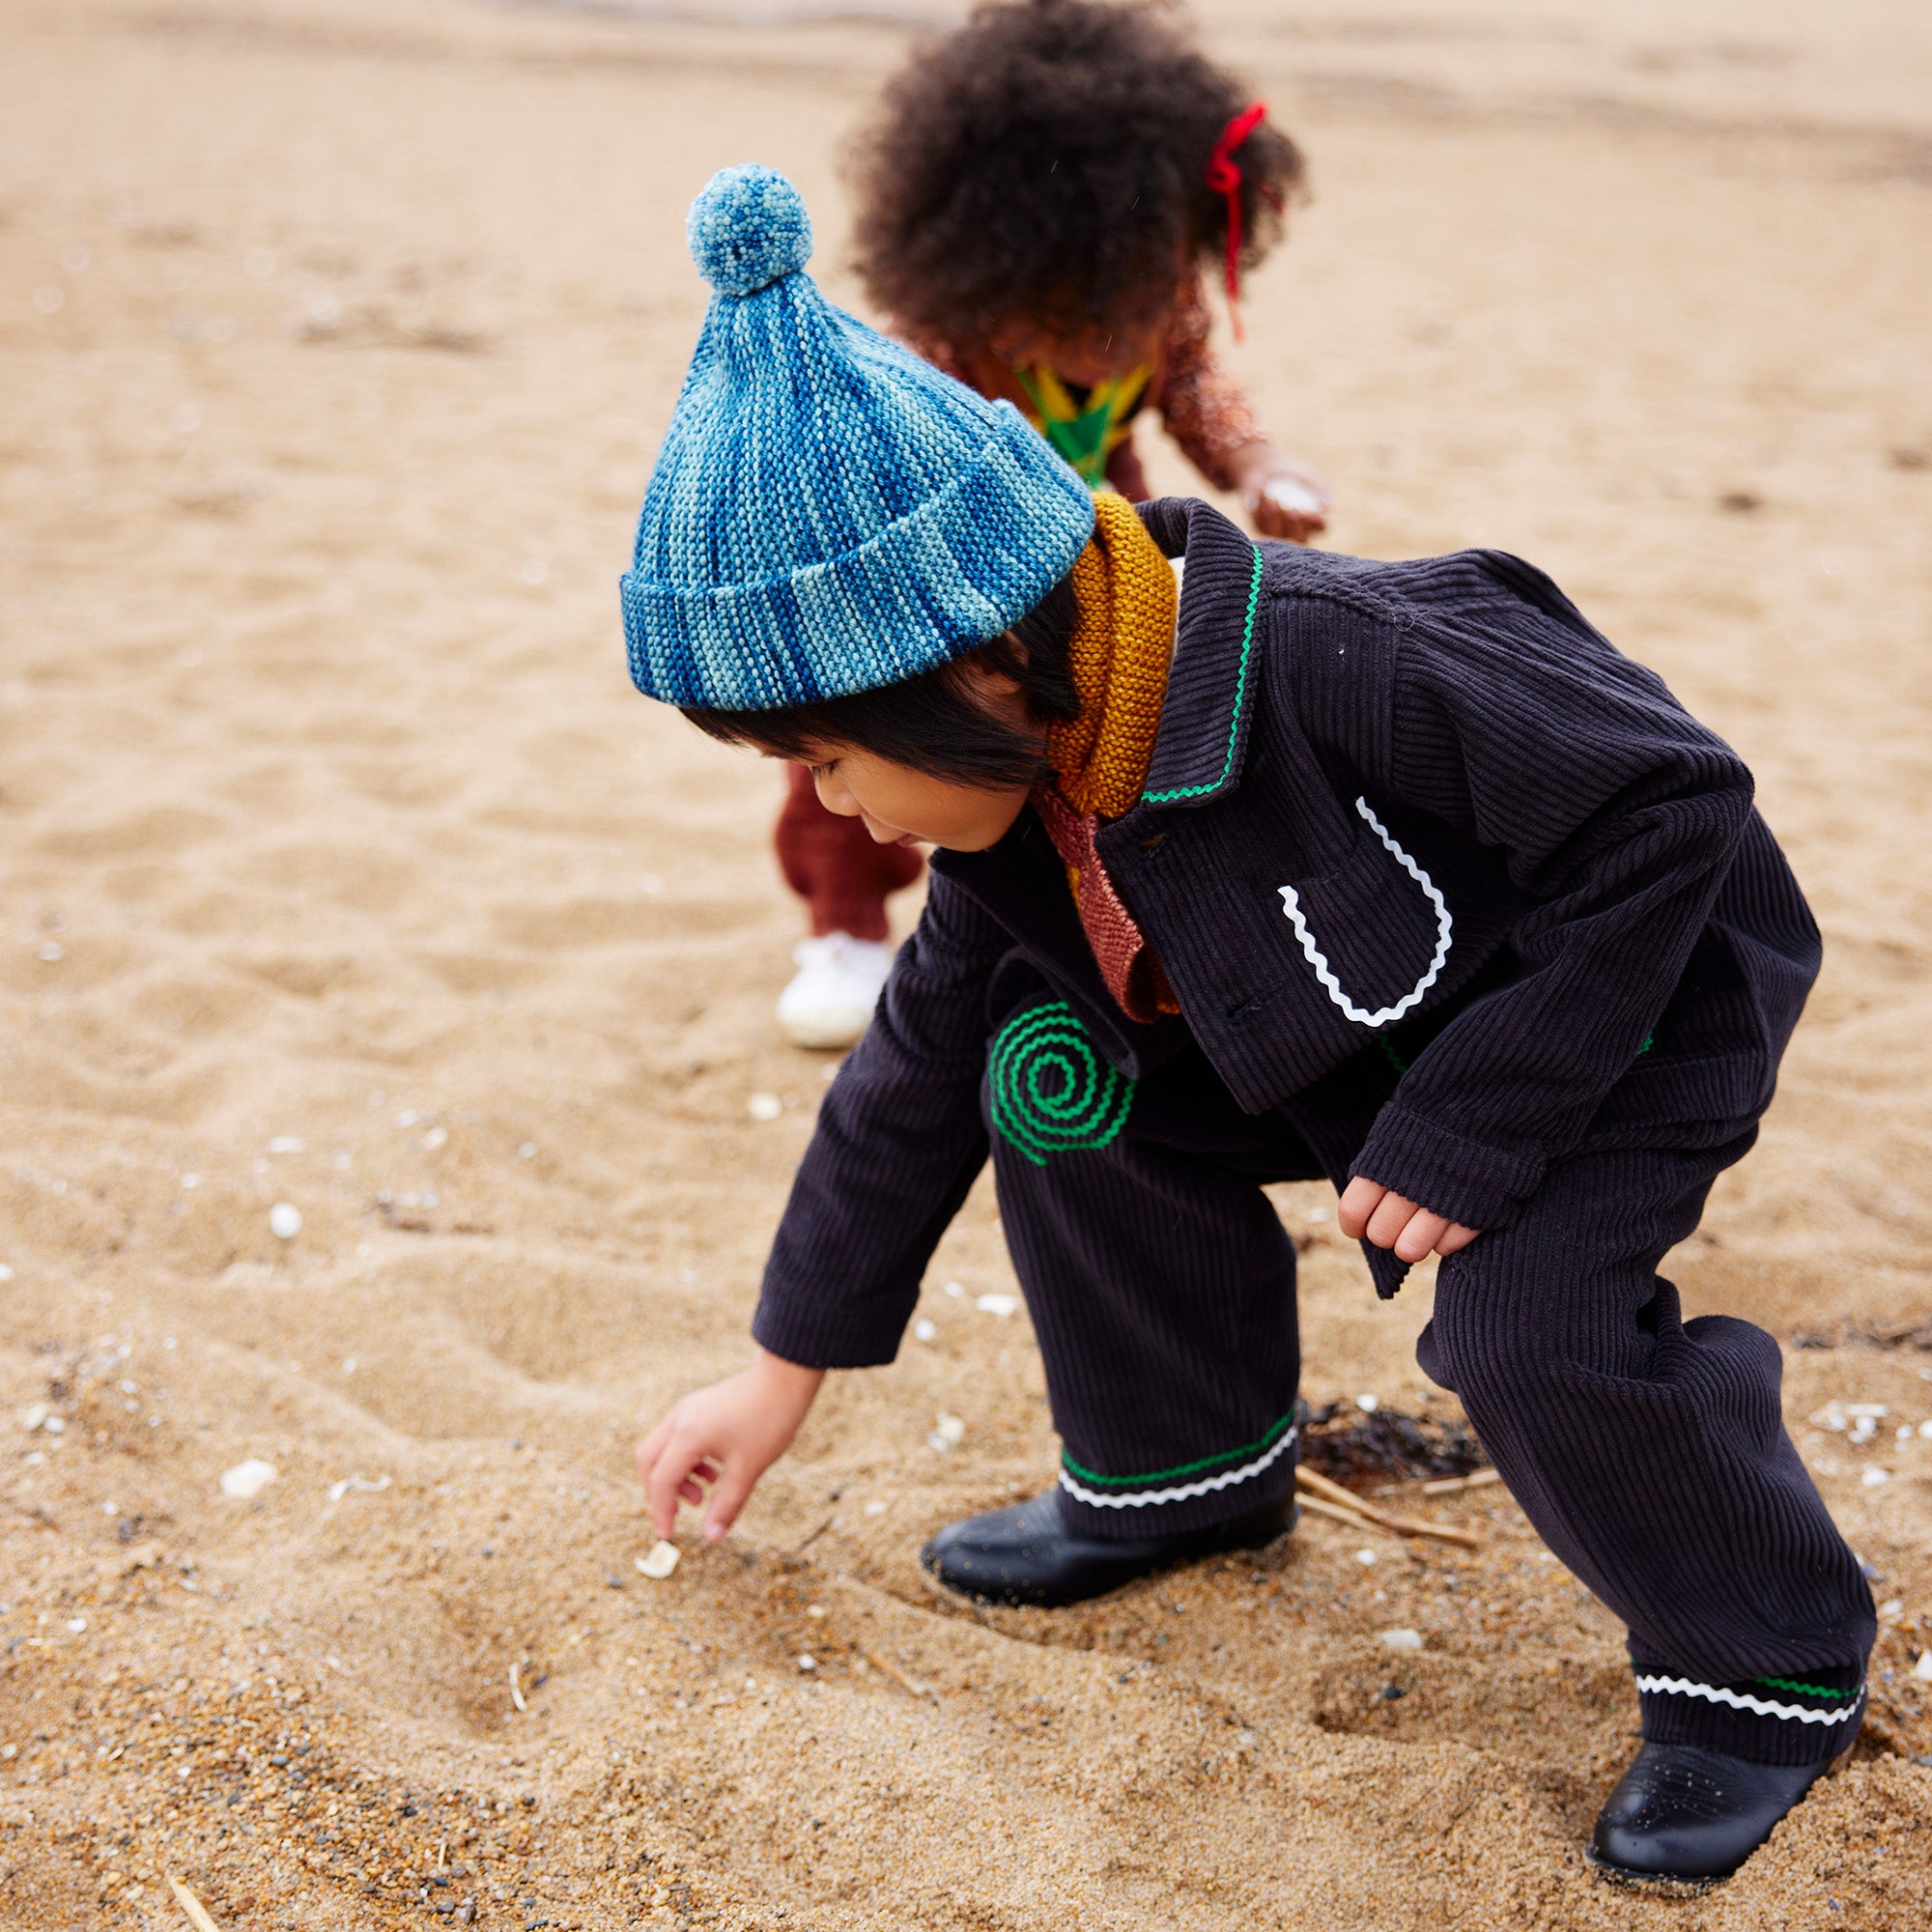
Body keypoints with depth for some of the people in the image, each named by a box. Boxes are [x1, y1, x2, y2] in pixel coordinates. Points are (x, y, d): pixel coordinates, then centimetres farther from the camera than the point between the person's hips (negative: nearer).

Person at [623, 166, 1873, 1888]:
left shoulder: (1334, 667, -39)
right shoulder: (1032, 790, -11)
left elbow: (1671, 810, -32)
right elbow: (919, 1066, 1)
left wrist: (1468, 1130, -30)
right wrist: (784, 1377, 6)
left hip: (1639, 999, -7)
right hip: (1354, 1024, 7)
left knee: (1522, 1321, -30)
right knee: (1056, 1064, -9)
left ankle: (1774, 1664, -2)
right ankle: (1186, 1470, 11)